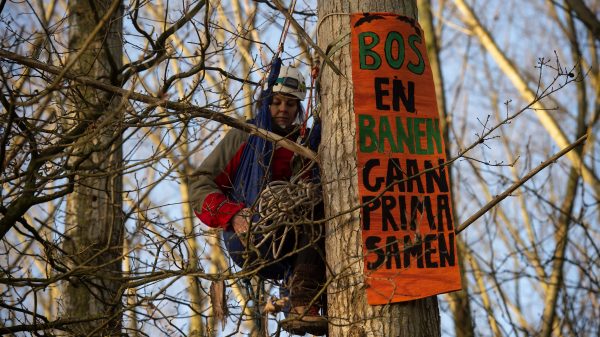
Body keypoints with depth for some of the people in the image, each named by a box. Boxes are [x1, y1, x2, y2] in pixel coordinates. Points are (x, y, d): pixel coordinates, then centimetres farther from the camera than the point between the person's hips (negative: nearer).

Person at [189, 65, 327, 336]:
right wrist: (233, 215, -14)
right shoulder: (243, 137, 12)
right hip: (246, 239, -3)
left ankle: (302, 306, -43)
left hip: (293, 246, 4)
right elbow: (201, 182, 4)